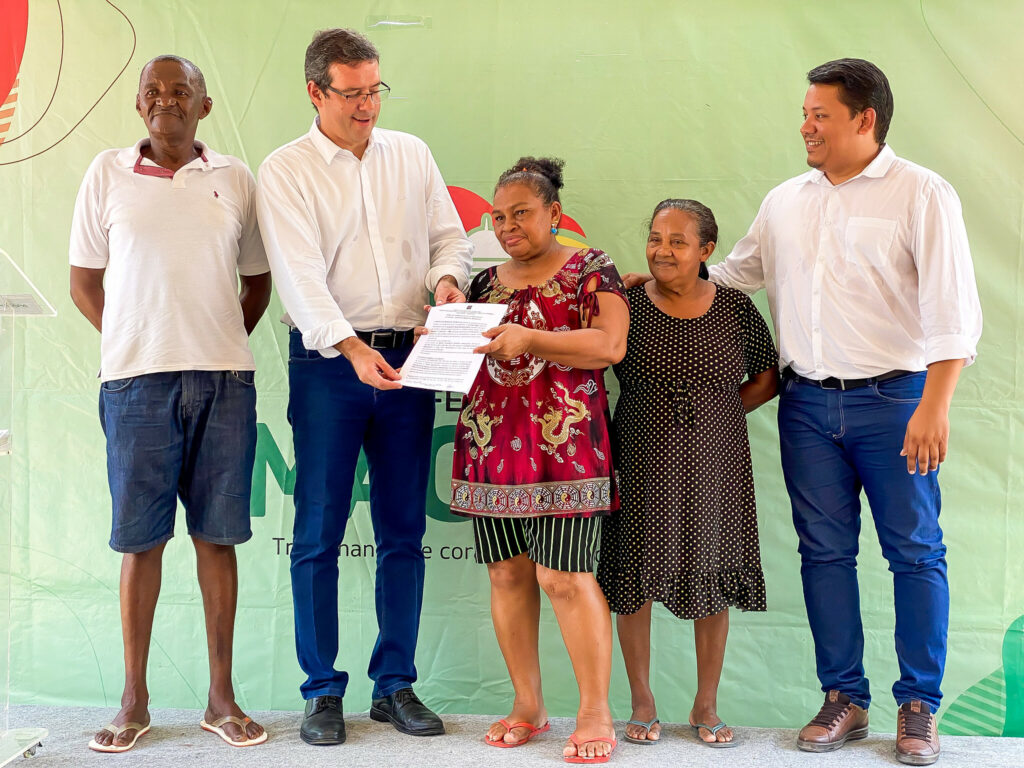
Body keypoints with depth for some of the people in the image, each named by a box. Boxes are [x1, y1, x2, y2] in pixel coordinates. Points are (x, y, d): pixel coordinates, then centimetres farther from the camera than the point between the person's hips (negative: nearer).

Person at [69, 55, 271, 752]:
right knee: (141, 538, 3)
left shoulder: (235, 179, 8)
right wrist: (132, 344, 0)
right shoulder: (108, 174, 6)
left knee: (217, 536, 5)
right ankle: (135, 701, 15)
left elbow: (258, 280, 16)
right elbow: (84, 281, 9)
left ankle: (222, 697, 15)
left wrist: (222, 348, 5)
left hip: (224, 380, 1)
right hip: (138, 380, -1)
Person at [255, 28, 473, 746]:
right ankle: (322, 691, 9)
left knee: (403, 531, 7)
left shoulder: (412, 154, 11)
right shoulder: (286, 170, -1)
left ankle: (396, 683, 17)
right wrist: (351, 348, -26)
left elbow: (450, 234, 15)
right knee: (319, 533, -2)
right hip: (328, 360, -3)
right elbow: (300, 273, -12)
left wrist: (446, 276, -8)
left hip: (408, 358, 4)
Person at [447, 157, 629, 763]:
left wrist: (529, 339, -20)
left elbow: (610, 346, -11)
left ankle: (596, 712, 1)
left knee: (565, 577, -9)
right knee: (508, 574, 5)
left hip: (563, 445, -5)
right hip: (491, 445, 5)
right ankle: (528, 706, 16)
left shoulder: (590, 269, 3)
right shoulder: (485, 282, 18)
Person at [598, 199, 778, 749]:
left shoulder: (735, 308, 1)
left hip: (715, 464, 1)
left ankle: (706, 705, 22)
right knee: (636, 580, 4)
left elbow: (767, 379, 11)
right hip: (643, 464, -1)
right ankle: (642, 702, 20)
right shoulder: (628, 305, -2)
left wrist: (716, 413, 2)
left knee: (713, 584, 7)